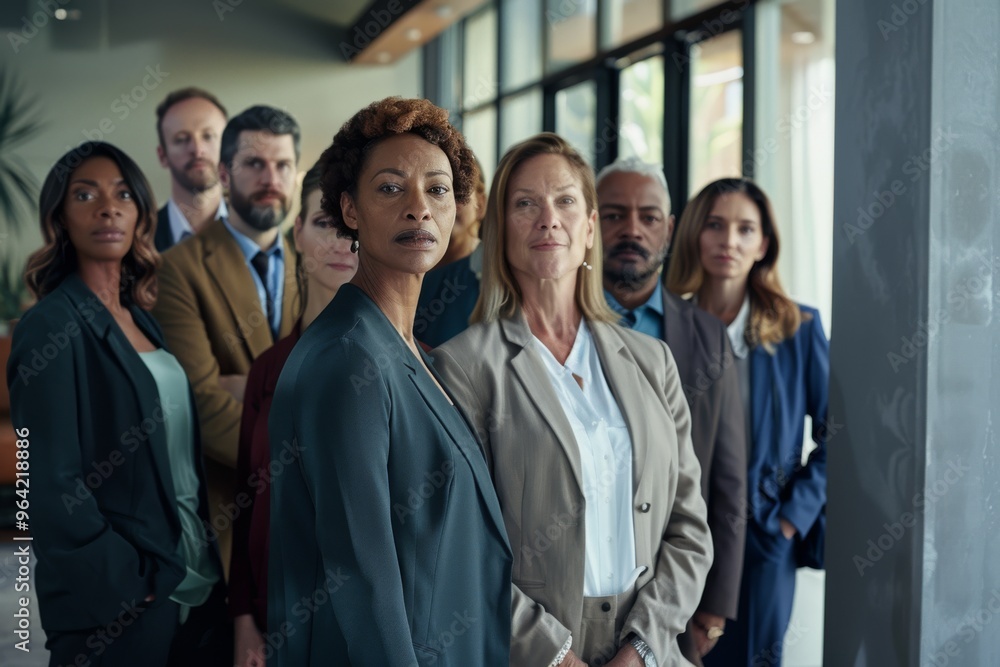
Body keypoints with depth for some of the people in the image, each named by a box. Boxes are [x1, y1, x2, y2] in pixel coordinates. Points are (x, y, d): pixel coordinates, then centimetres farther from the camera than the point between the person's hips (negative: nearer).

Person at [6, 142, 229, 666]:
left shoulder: (141, 319, 11)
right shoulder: (52, 328, -11)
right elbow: (52, 486, -16)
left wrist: (209, 563, 6)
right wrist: (130, 583, -16)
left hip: (196, 585, 7)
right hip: (118, 609, -7)